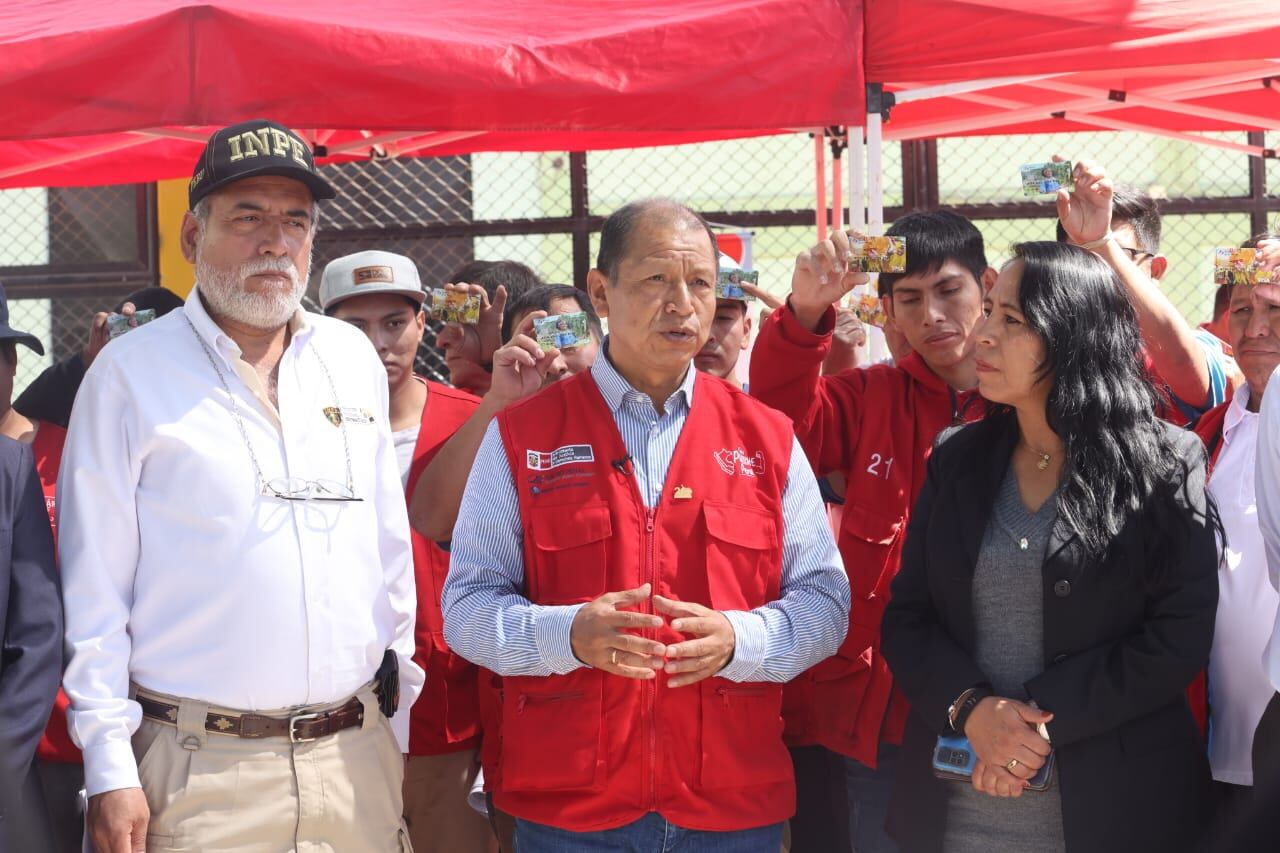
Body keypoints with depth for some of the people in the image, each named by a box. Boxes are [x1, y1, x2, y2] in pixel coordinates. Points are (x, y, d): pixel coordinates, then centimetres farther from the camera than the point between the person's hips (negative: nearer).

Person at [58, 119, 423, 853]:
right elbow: (93, 588, -3)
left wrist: (399, 722, 13)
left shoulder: (354, 358, 11)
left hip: (357, 760, 4)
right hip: (201, 767, -3)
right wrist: (111, 770, -8)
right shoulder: (131, 372, -2)